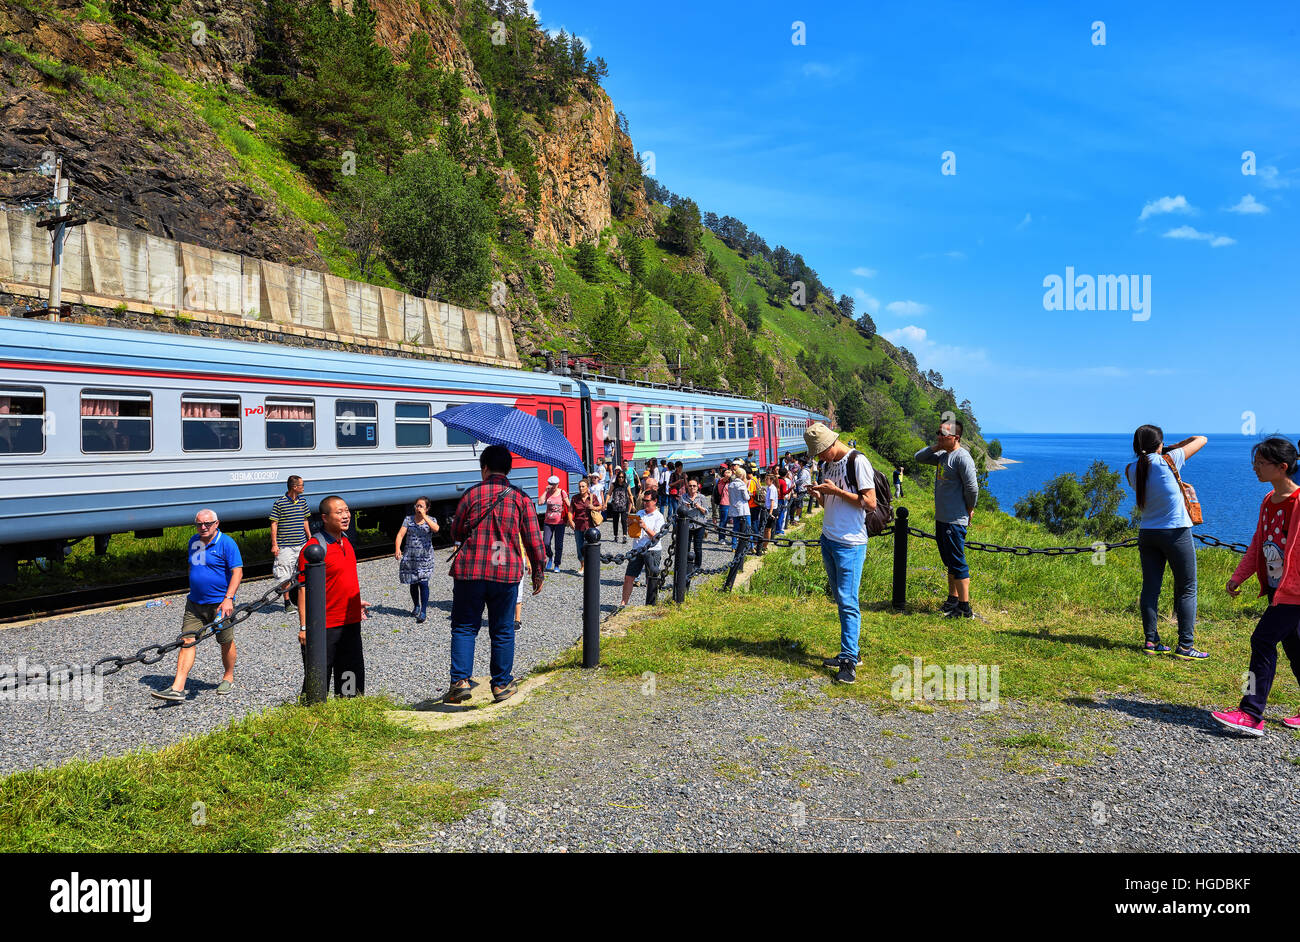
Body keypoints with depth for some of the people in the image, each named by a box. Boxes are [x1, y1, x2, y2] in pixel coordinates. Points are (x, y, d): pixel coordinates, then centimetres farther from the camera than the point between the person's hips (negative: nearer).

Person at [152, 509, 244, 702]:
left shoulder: (227, 543, -11)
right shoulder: (193, 542, 9)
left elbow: (238, 572, -17)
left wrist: (228, 598, -26)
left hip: (220, 604, -5)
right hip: (194, 604, 5)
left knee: (226, 642, 9)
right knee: (187, 641, -5)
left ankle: (228, 678, 29)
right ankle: (177, 688, -9)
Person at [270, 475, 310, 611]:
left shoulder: (302, 500, 9)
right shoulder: (279, 503, -9)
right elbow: (274, 523, -6)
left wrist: (310, 538, 18)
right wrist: (274, 544, -9)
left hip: (301, 544, 6)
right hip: (285, 546, -5)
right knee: (285, 574, -2)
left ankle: (296, 598, 24)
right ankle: (287, 602, 9)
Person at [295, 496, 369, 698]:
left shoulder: (346, 541, 10)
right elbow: (304, 589, -17)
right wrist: (304, 626, -19)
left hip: (351, 624, 8)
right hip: (325, 627, -8)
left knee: (352, 677, 15)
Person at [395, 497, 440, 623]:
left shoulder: (431, 520, 3)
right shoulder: (408, 520, 6)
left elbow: (436, 529, -20)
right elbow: (400, 534, -4)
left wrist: (424, 516, -19)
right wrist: (397, 548, -19)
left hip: (425, 557, -2)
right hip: (410, 558, 2)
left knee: (423, 583, -11)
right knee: (413, 583, 12)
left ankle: (423, 612, -7)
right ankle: (416, 606, 33)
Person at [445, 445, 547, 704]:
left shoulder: (472, 494, 0)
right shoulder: (521, 498, 2)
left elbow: (456, 532, 9)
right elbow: (533, 539, 2)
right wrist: (538, 571, 12)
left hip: (470, 570, -1)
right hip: (507, 572, 1)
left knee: (464, 626, 10)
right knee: (502, 630, 12)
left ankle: (460, 681, 1)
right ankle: (502, 684, 18)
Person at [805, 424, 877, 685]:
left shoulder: (858, 462, -12)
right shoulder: (830, 464, 13)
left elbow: (870, 503, -17)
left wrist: (836, 491, -16)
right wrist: (819, 495, 0)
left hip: (850, 544, -8)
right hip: (828, 539, 8)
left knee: (848, 602, -8)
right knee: (840, 600, 12)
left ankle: (849, 661, -5)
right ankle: (847, 653, 19)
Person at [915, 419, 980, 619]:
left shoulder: (962, 457, -16)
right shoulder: (942, 456, 12)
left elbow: (972, 488, -18)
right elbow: (919, 457, 24)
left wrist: (969, 509, -5)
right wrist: (934, 447, 7)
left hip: (955, 520, -9)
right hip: (941, 518, 9)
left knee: (957, 563, -5)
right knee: (949, 561, 18)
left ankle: (965, 608, 1)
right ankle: (952, 601, 29)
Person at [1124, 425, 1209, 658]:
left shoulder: (1132, 470, 0)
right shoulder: (1167, 461, -12)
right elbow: (1201, 440, -1)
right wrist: (1175, 446, 13)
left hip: (1147, 534, 5)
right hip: (1176, 533, -5)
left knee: (1150, 588, 8)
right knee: (1186, 590, 3)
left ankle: (1151, 641, 11)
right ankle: (1185, 645, 2)